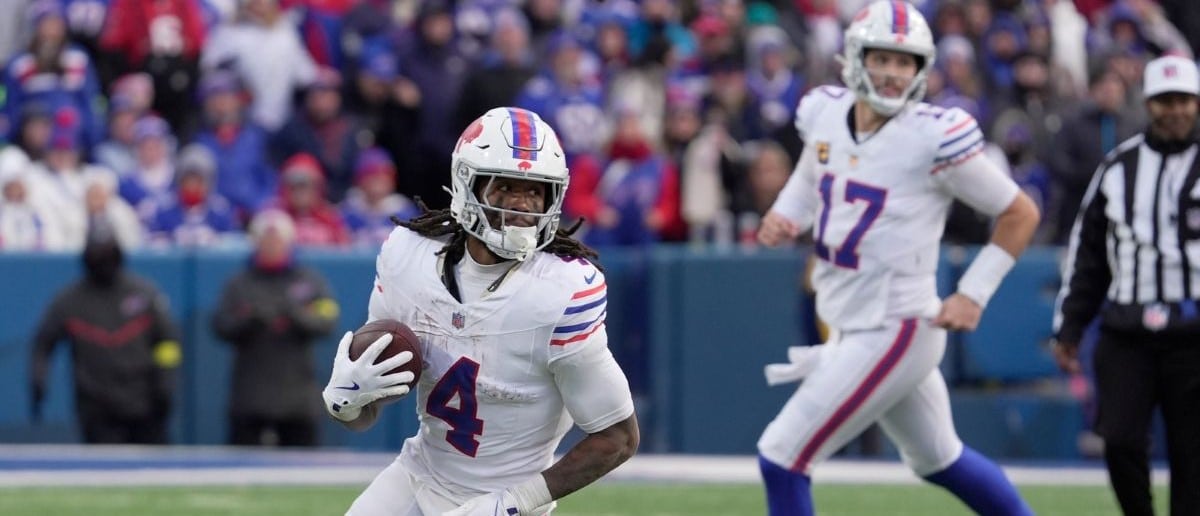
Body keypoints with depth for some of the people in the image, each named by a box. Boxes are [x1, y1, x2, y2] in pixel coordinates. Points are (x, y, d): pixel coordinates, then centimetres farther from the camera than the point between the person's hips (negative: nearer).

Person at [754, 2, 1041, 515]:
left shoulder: (934, 137, -18)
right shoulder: (825, 113, 0)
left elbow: (1020, 214, -8)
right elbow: (810, 177, 23)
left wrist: (973, 294, -12)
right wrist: (781, 217, 2)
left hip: (891, 333, -8)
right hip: (849, 327, 8)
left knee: (782, 457, -7)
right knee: (938, 459, 23)